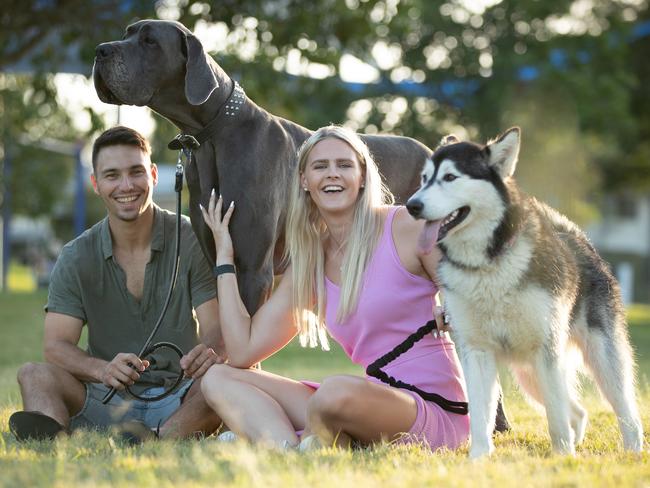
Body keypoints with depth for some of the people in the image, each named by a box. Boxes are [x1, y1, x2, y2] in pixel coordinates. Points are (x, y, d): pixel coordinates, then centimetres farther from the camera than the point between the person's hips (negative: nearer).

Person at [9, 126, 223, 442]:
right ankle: (54, 438, -56)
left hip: (181, 400, -1)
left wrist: (209, 352, -35)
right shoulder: (76, 259, 3)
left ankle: (166, 438, -55)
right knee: (35, 375, -23)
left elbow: (216, 328, -7)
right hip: (107, 401, 2)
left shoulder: (191, 242, -1)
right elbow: (56, 345, -5)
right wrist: (103, 370, -29)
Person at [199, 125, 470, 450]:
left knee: (337, 392, -39)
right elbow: (243, 352, 9)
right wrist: (224, 258, 13)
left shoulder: (407, 227, -3)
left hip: (435, 416, -6)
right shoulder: (308, 265, 14)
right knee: (218, 379, -3)